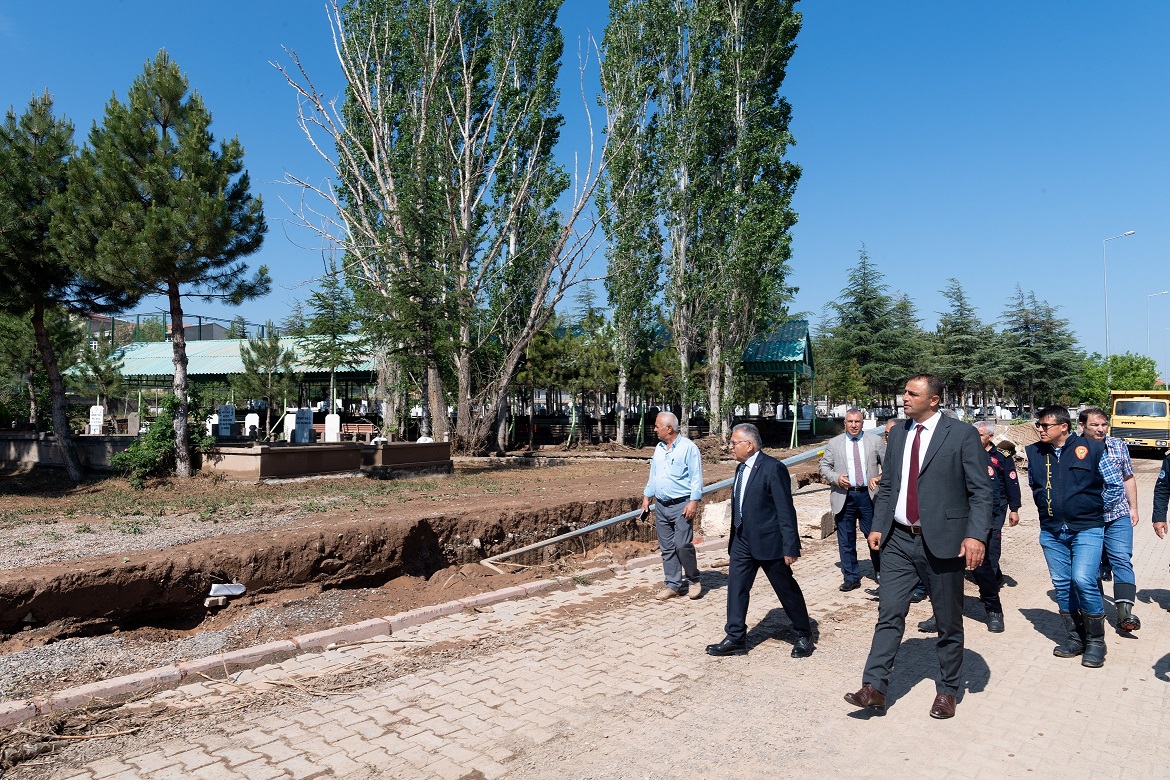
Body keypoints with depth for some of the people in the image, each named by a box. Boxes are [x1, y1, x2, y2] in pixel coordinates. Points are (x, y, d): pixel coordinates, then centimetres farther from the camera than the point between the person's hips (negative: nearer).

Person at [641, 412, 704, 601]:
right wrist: (646, 497, 16)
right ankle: (672, 585, 17)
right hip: (661, 506, 7)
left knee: (683, 545, -10)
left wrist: (693, 502, -18)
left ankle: (693, 580, 12)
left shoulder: (688, 447, -8)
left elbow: (696, 478, -12)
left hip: (681, 505, -7)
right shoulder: (659, 449, 13)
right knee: (667, 548, 8)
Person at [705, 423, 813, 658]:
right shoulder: (741, 468, 8)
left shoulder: (773, 468, -17)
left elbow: (786, 510, -17)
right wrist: (734, 539, 18)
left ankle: (804, 636, 27)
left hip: (768, 542, -7)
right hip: (742, 541, 7)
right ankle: (735, 639, 15)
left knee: (786, 589, 8)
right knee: (736, 588, 5)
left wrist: (790, 547, -18)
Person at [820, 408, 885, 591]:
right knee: (846, 540, 5)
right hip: (844, 497, 1)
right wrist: (836, 478, -11)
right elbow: (824, 467, 7)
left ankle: (881, 573, 27)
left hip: (868, 496, 0)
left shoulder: (875, 441, 6)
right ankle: (851, 578, 16)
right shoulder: (834, 443, 6)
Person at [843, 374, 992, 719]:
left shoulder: (962, 434, -6)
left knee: (949, 622, 11)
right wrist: (878, 526, 6)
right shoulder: (897, 434, 10)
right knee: (889, 614, 2)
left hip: (942, 541, -4)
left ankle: (947, 691, 27)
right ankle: (874, 688, 5)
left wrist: (976, 535, -19)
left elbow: (981, 490, -8)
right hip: (899, 539, 4)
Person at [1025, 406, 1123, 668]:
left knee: (1083, 580, -15)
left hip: (1087, 529, -4)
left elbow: (1116, 483, 2)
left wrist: (1091, 506, 6)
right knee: (1061, 584, 8)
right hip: (1051, 532, 4)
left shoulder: (1091, 448, -6)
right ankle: (1074, 638, 21)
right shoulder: (1034, 452, 5)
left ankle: (1096, 640, 4)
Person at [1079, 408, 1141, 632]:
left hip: (1118, 515, 2)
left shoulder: (1119, 446, 5)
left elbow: (1128, 478, 15)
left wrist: (1133, 508, 13)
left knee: (1122, 560, -8)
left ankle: (1125, 613, -12)